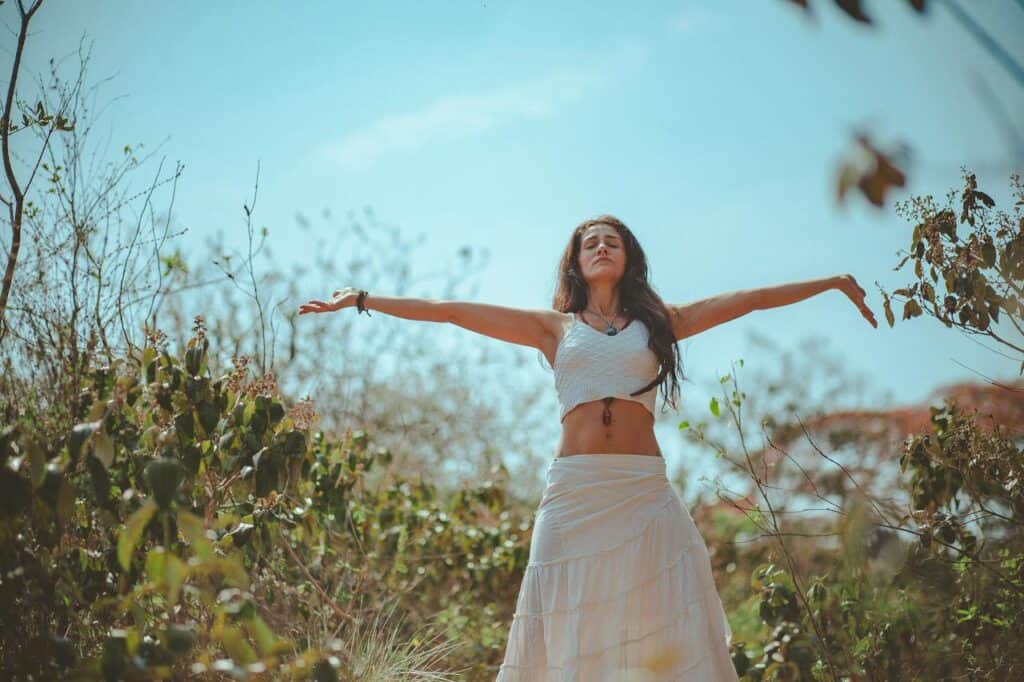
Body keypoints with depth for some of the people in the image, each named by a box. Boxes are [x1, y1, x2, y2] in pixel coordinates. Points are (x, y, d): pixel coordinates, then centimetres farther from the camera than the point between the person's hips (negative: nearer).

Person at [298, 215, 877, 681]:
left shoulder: (659, 321, 14)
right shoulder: (555, 327, 13)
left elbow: (750, 299, 15)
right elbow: (452, 312, 11)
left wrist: (832, 282, 17)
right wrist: (362, 300, 10)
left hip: (644, 492, 0)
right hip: (574, 492, 0)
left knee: (666, 630, 0)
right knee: (569, 630, 2)